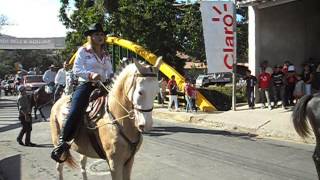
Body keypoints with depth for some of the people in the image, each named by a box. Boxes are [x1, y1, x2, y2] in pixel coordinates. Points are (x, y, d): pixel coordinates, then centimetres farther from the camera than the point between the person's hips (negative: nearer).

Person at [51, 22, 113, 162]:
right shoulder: (83, 51, 5)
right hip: (85, 85, -5)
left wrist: (111, 78, -4)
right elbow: (76, 69, -3)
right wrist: (90, 75, -19)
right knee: (75, 112, -23)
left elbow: (110, 72, 20)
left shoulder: (106, 55, 20)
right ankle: (62, 143, -14)